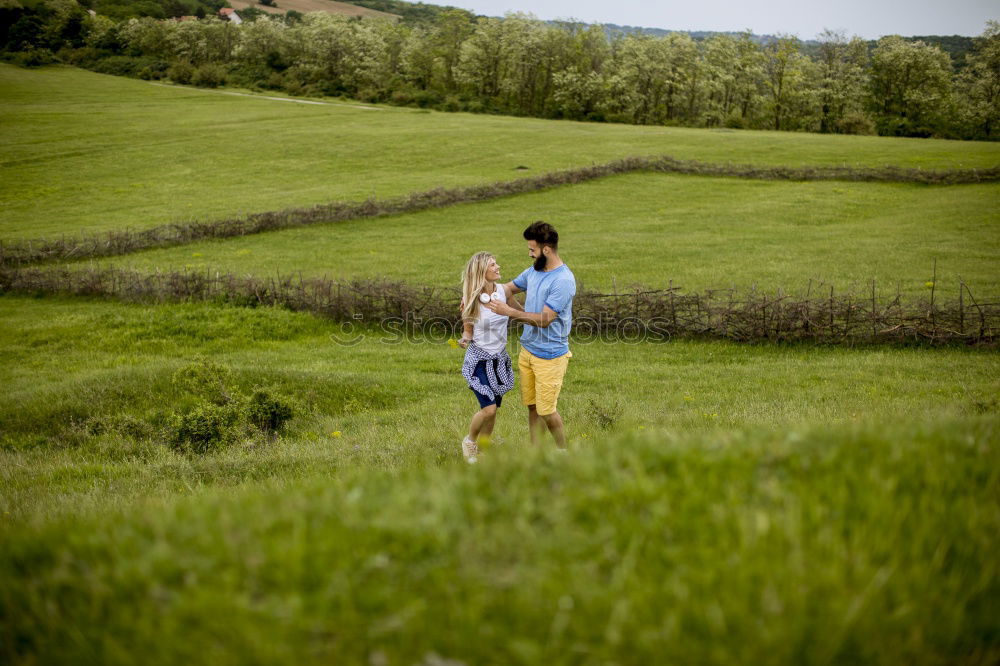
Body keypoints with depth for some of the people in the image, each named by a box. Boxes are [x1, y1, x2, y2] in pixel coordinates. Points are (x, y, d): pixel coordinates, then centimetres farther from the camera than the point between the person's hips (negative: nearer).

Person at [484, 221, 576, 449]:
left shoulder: (563, 281, -22)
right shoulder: (534, 271, 5)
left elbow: (544, 319, -24)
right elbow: (510, 287, 21)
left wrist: (509, 312, -23)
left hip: (549, 356, -8)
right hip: (527, 351, 8)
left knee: (546, 410, 1)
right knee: (532, 407, 13)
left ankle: (563, 452, 21)